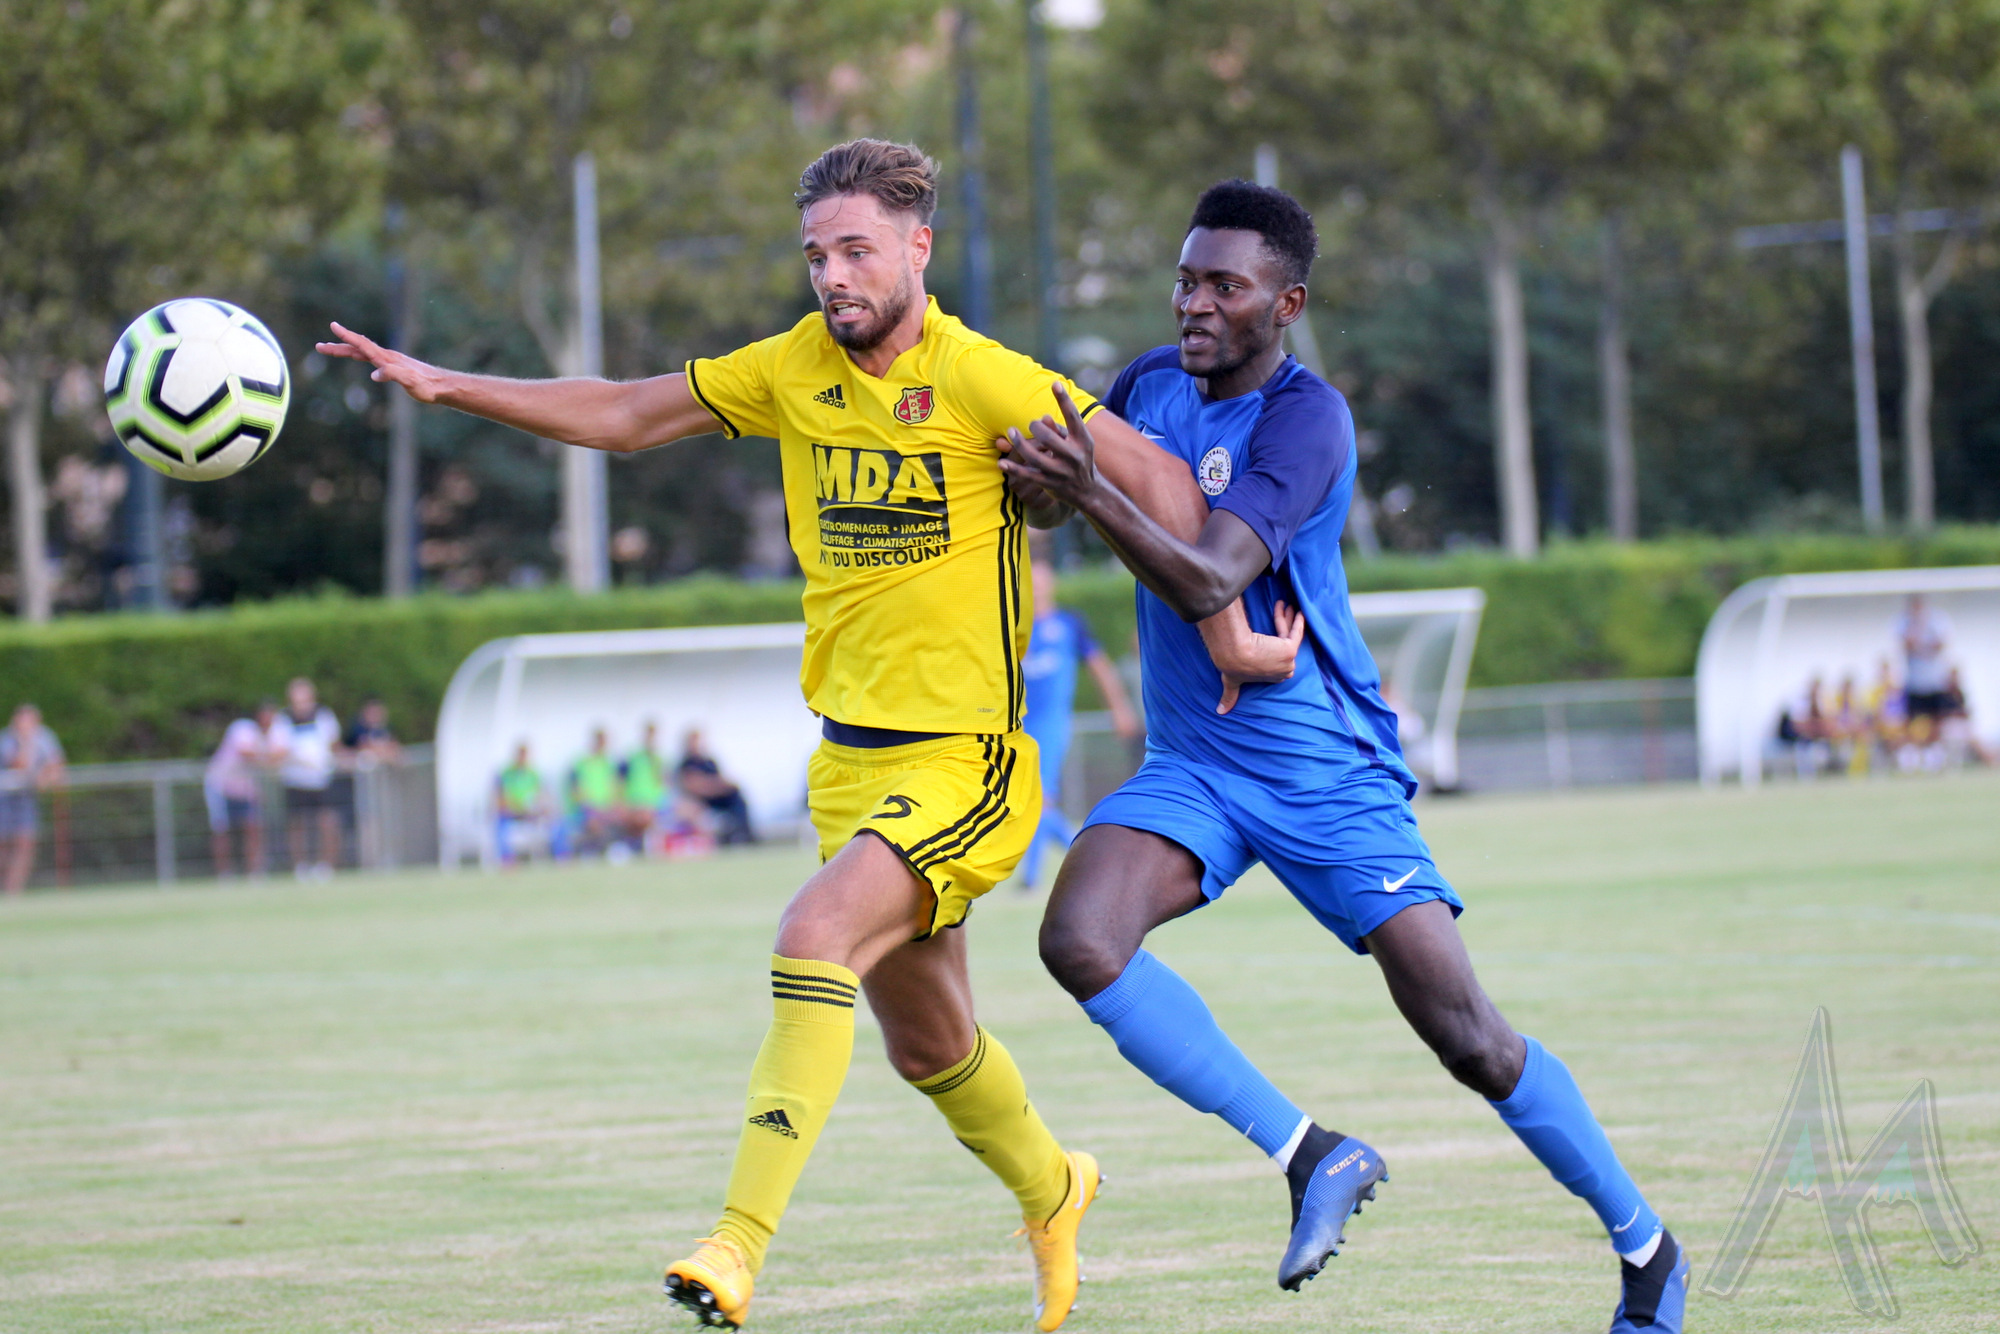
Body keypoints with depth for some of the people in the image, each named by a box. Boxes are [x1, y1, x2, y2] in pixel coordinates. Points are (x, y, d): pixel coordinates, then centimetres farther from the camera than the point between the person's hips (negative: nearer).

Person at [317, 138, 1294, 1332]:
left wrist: (1223, 631, -12)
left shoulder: (979, 378, -13)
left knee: (816, 934, -28)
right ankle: (1051, 1192, 46)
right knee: (924, 1041, 17)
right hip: (852, 757, 7)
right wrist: (447, 387, 5)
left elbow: (1157, 476, -10)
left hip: (966, 762, -7)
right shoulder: (796, 369, 4)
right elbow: (628, 417, 13)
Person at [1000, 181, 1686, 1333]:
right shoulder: (1152, 385, 3)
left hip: (1331, 774, -5)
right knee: (1079, 939, -23)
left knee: (1468, 1039, -7)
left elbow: (1210, 582, -32)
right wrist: (1036, 469, 3)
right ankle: (1312, 1158, -12)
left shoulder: (1306, 417, -18)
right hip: (1192, 768, 5)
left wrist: (1092, 496, -43)